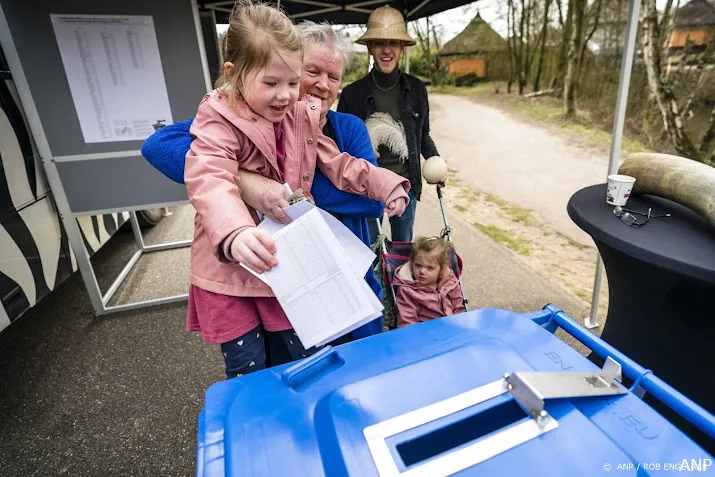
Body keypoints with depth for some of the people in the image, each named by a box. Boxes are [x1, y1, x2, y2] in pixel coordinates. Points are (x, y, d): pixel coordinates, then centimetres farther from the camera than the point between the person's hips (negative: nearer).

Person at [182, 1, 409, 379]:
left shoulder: (304, 117, 2)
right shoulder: (219, 122, -16)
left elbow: (338, 164, 7)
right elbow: (209, 181, -34)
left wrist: (386, 185, -7)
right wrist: (235, 234, -55)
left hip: (288, 262, 4)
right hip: (228, 267, -4)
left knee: (310, 356, 16)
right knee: (248, 370, 11)